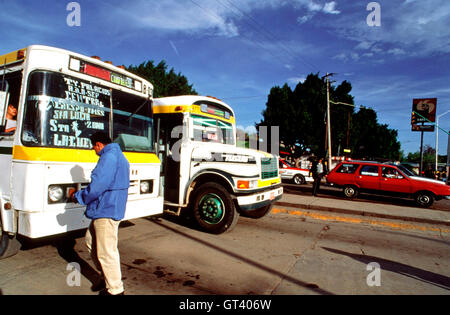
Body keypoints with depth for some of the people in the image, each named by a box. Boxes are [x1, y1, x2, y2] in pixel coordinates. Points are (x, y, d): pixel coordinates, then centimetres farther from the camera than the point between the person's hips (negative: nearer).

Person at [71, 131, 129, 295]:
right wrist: (82, 194, 24)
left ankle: (115, 289, 16)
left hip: (106, 212, -11)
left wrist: (77, 196, -5)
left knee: (106, 252, 1)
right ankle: (107, 276, 34)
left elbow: (96, 187, -23)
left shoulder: (108, 157, -17)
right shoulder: (119, 156, 17)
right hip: (110, 208, 11)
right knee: (91, 242, 23)